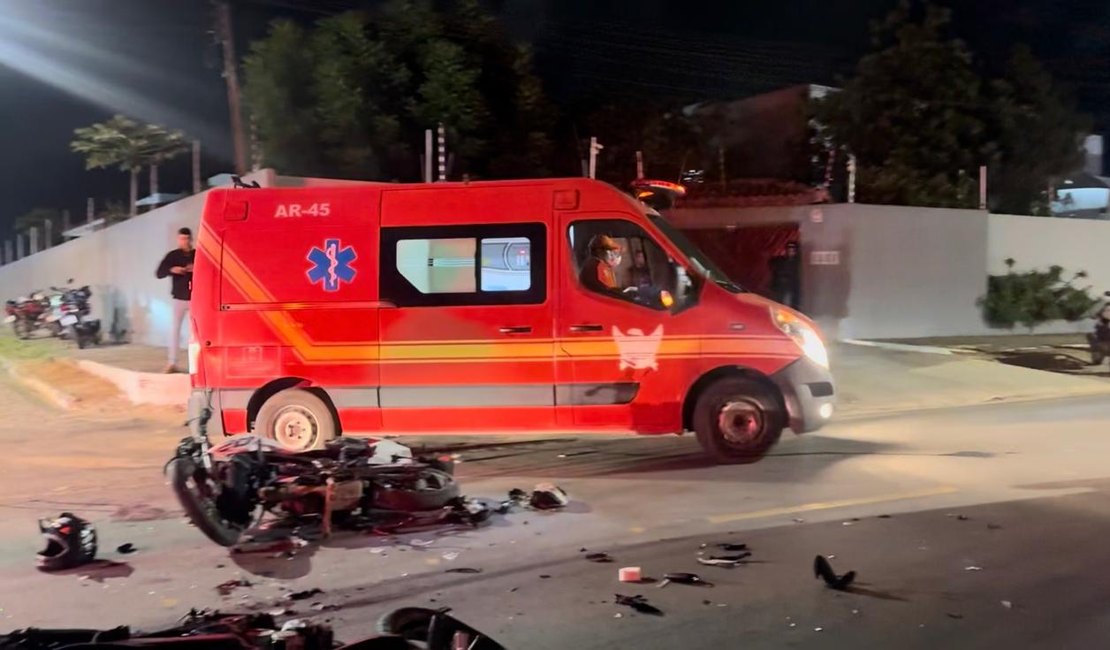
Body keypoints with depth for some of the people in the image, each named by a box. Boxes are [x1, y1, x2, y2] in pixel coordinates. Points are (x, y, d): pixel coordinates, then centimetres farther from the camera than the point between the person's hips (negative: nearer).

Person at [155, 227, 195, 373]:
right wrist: (171, 270, -19)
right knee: (175, 328, -3)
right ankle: (171, 362, -1)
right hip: (179, 298, 0)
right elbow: (159, 273, 0)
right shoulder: (173, 255, 4)